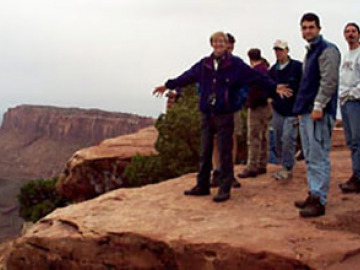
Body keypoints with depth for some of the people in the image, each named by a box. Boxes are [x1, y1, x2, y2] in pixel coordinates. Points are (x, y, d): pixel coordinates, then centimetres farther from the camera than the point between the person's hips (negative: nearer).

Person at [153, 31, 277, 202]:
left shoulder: (235, 64, -3)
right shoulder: (204, 64, 8)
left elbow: (256, 77, -4)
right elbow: (187, 77, 19)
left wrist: (274, 87, -11)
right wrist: (168, 85, 27)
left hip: (225, 115, -4)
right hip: (207, 114, 4)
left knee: (224, 153, -1)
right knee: (205, 152, 11)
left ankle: (224, 189, 7)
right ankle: (202, 185, 21)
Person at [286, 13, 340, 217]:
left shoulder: (327, 50, -8)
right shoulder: (310, 52, 20)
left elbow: (329, 81, -17)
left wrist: (318, 106, -21)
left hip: (319, 112, -10)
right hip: (306, 112, 10)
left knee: (319, 157, -8)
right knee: (310, 158, 13)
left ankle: (320, 201, -5)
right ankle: (314, 195, 20)